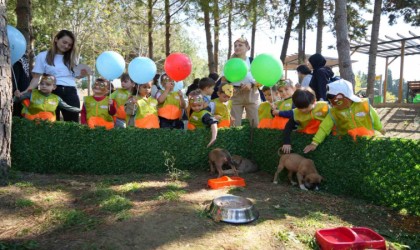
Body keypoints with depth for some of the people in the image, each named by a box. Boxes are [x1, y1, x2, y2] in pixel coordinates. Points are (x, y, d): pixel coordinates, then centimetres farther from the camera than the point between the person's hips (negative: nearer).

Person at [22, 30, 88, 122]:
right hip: (52, 92, -2)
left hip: (70, 92, 3)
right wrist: (27, 90, -13)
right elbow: (36, 78, 2)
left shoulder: (70, 58, 18)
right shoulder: (43, 56, 7)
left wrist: (81, 75, -5)